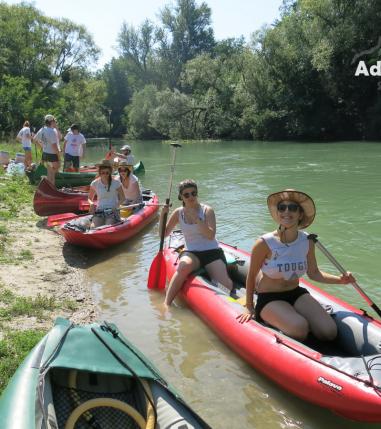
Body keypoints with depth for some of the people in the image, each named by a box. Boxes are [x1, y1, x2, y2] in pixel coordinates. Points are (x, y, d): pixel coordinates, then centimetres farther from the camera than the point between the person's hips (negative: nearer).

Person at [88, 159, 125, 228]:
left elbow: (122, 198, 8)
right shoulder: (94, 184, 5)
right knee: (94, 228, -24)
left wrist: (116, 206, -11)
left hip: (112, 211, -1)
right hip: (99, 210, 2)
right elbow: (90, 198, 16)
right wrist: (91, 204, -7)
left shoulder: (116, 183, 1)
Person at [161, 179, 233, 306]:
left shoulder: (207, 210, -1)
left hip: (212, 252, -1)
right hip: (191, 253, 1)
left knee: (224, 283, -25)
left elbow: (211, 235, -16)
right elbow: (163, 234, 10)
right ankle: (166, 304, -31)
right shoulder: (178, 213, 7)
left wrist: (196, 218, -23)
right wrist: (163, 214, -4)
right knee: (184, 265, -35)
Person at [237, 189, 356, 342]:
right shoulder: (264, 243, -17)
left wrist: (340, 279, -8)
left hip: (297, 294, 5)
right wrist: (249, 308, -2)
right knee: (299, 328, -31)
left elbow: (313, 273, 9)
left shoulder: (307, 242, -3)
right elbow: (251, 276, -5)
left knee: (329, 332, -13)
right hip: (269, 299, -5)